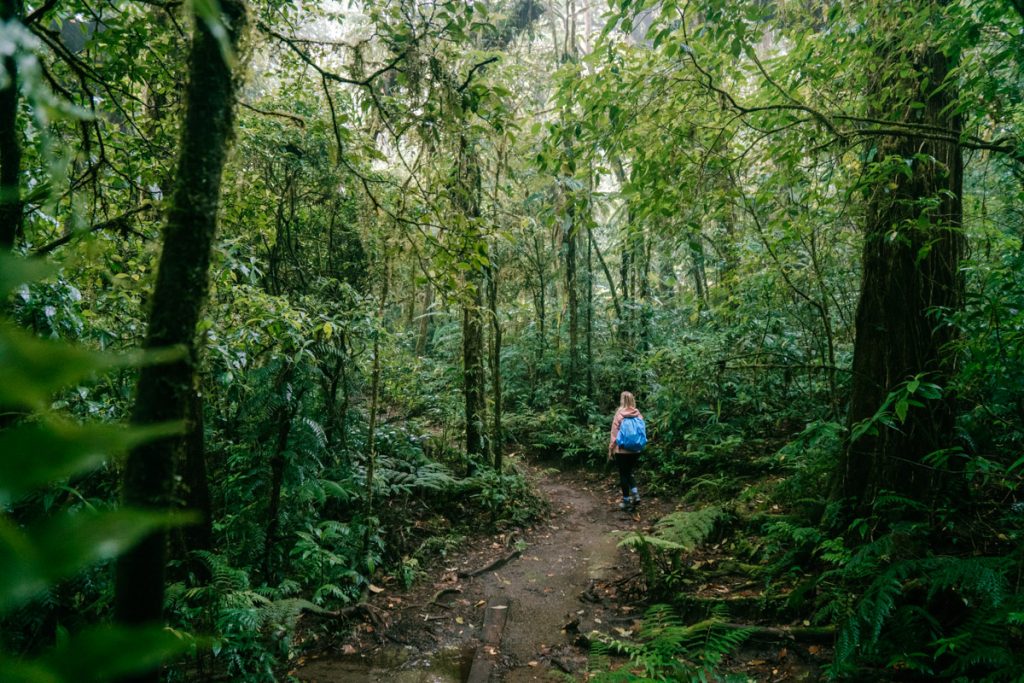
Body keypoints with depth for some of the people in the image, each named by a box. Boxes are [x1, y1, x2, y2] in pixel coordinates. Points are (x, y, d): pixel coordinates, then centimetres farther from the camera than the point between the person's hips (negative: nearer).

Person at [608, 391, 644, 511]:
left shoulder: (619, 414, -12)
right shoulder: (638, 415, -2)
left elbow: (614, 434, -9)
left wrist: (611, 449, -1)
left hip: (622, 450, -4)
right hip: (635, 450, 4)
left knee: (624, 474, 8)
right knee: (631, 472, 20)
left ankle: (626, 501, 13)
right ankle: (635, 494, 4)